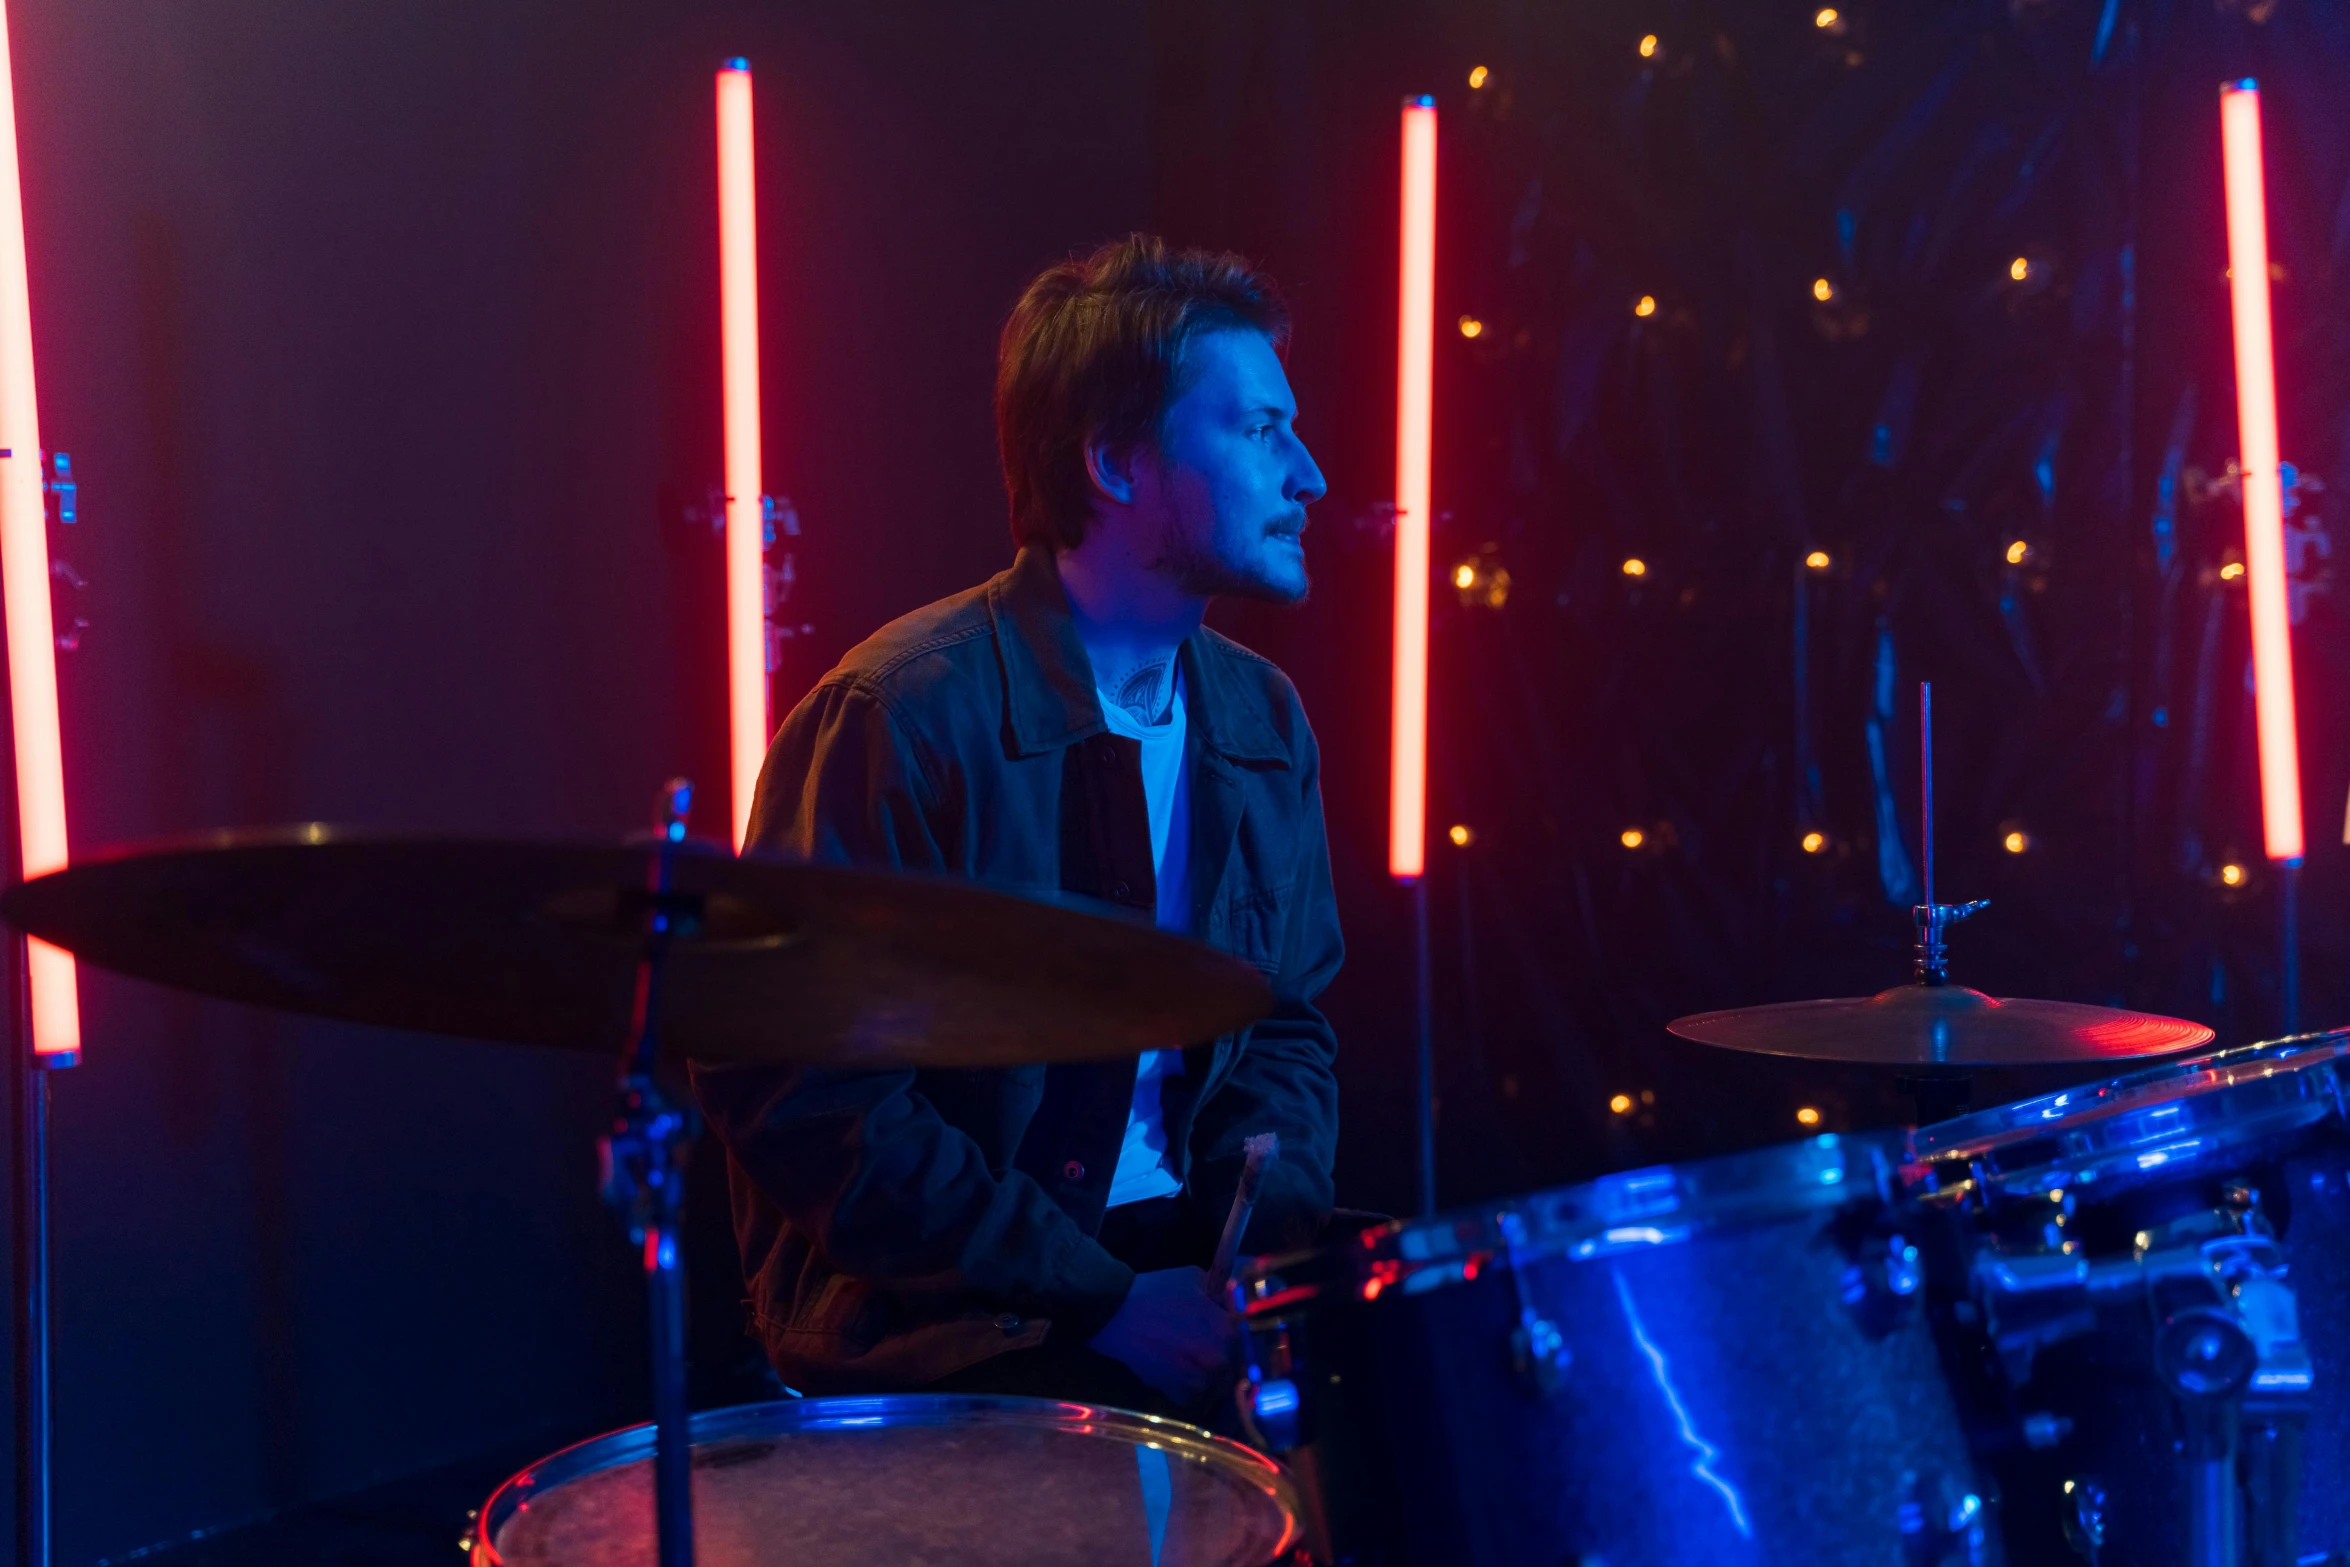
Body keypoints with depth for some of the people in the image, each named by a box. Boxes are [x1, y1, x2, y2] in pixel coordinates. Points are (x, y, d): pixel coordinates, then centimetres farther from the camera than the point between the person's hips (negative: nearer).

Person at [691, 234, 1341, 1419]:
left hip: (1181, 1263, 7)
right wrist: (1099, 1301, -19)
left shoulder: (1262, 720, 7)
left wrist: (1278, 1233, -6)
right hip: (925, 1322, -7)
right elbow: (793, 1097, -18)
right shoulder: (903, 718, -17)